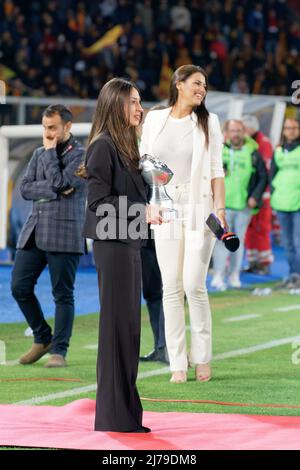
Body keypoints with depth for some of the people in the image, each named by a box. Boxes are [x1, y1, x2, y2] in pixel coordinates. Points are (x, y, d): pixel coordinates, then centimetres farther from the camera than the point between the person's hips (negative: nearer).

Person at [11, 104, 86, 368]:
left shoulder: (82, 155, -3)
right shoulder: (40, 154, 16)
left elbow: (59, 182, -16)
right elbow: (25, 189, 6)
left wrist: (50, 151, -6)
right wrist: (54, 190, -9)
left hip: (64, 234, -6)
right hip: (35, 231, 6)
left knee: (63, 295, -2)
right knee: (19, 287, 3)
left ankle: (59, 351, 6)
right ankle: (42, 338, 20)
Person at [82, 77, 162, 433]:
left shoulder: (124, 145, 14)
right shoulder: (103, 146, -12)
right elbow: (99, 200, -17)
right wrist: (143, 212, -18)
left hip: (128, 243, 9)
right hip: (112, 244, -9)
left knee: (127, 327, 10)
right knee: (117, 324, -6)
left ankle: (124, 413, 15)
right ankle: (114, 415, -2)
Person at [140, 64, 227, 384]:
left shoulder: (208, 122, 6)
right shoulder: (154, 119, 8)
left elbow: (216, 170, 4)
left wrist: (220, 208, -5)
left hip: (199, 208, -1)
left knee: (194, 284, -9)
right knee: (171, 288, -1)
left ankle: (202, 357, 5)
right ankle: (178, 364, 3)